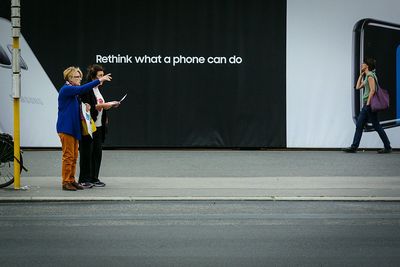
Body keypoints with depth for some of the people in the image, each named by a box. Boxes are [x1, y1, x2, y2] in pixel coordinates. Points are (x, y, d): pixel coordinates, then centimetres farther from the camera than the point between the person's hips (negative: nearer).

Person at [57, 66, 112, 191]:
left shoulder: (73, 90, 18)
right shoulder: (66, 89, -12)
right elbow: (82, 89, -26)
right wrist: (99, 80, -26)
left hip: (73, 128, 10)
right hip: (66, 128, -10)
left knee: (74, 157, 10)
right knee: (68, 156, -8)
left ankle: (71, 180, 16)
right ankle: (66, 182, -5)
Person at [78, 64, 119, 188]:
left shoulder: (98, 89, 15)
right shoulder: (87, 90, -12)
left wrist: (110, 105, 6)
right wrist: (103, 105, -20)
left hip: (99, 126, 8)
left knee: (97, 152, 9)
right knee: (87, 153, -3)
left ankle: (94, 178, 15)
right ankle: (84, 179, 4)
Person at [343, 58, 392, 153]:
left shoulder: (370, 75, -11)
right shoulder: (366, 76, 18)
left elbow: (372, 90, -20)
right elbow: (358, 87, 22)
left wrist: (368, 103, -22)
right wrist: (361, 75, 20)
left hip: (370, 104, -10)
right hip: (367, 104, 10)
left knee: (376, 126, -5)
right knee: (359, 125, 7)